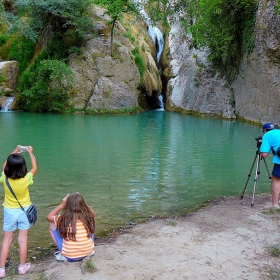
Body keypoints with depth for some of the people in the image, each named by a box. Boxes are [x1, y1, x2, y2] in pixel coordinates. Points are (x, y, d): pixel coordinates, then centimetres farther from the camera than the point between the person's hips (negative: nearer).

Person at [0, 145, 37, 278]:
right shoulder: (26, 179, -21)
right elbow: (34, 168, -1)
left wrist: (14, 152, 10)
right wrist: (31, 153, 8)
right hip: (24, 211, -1)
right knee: (23, 239, 10)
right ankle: (22, 266, 21)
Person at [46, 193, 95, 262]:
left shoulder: (64, 218, -15)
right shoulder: (88, 216, -10)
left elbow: (49, 217, 5)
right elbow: (92, 212, 17)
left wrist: (62, 204, 4)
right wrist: (81, 201, 11)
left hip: (70, 256, -3)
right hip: (88, 253, 3)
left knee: (52, 225, 9)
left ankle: (63, 254, 6)